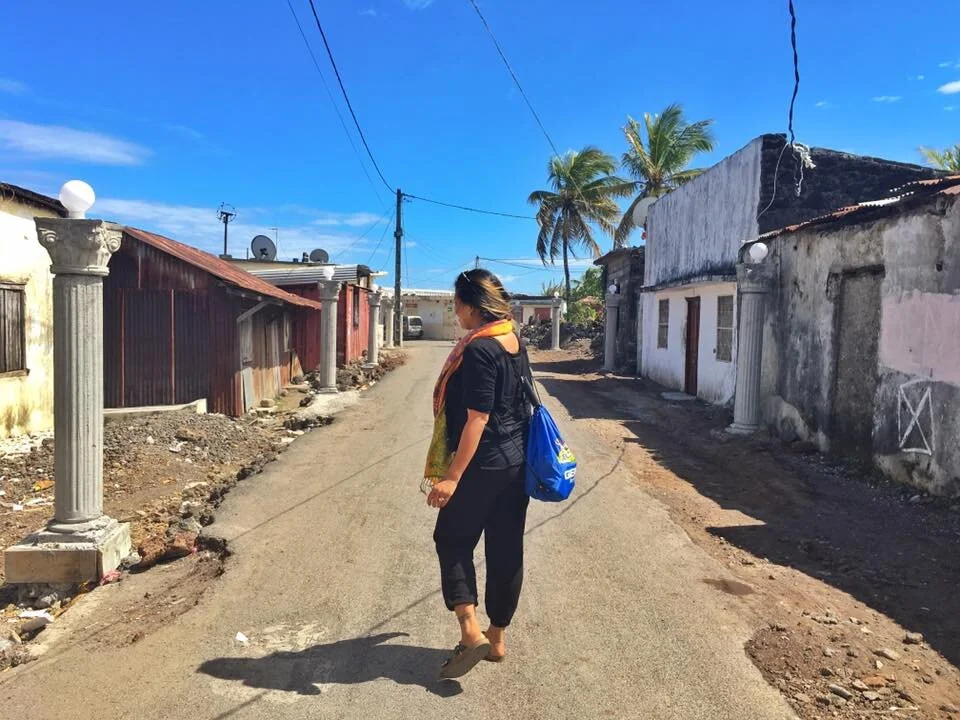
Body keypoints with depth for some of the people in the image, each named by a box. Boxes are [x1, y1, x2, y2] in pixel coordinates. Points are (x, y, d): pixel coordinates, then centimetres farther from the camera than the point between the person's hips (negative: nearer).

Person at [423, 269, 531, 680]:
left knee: (452, 541, 10)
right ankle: (497, 639, 26)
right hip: (518, 462, 8)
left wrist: (452, 476, -19)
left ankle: (471, 632, 6)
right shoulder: (515, 342, 8)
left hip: (485, 466, -8)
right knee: (506, 550, 13)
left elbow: (477, 418, -22)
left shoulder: (479, 350, -18)